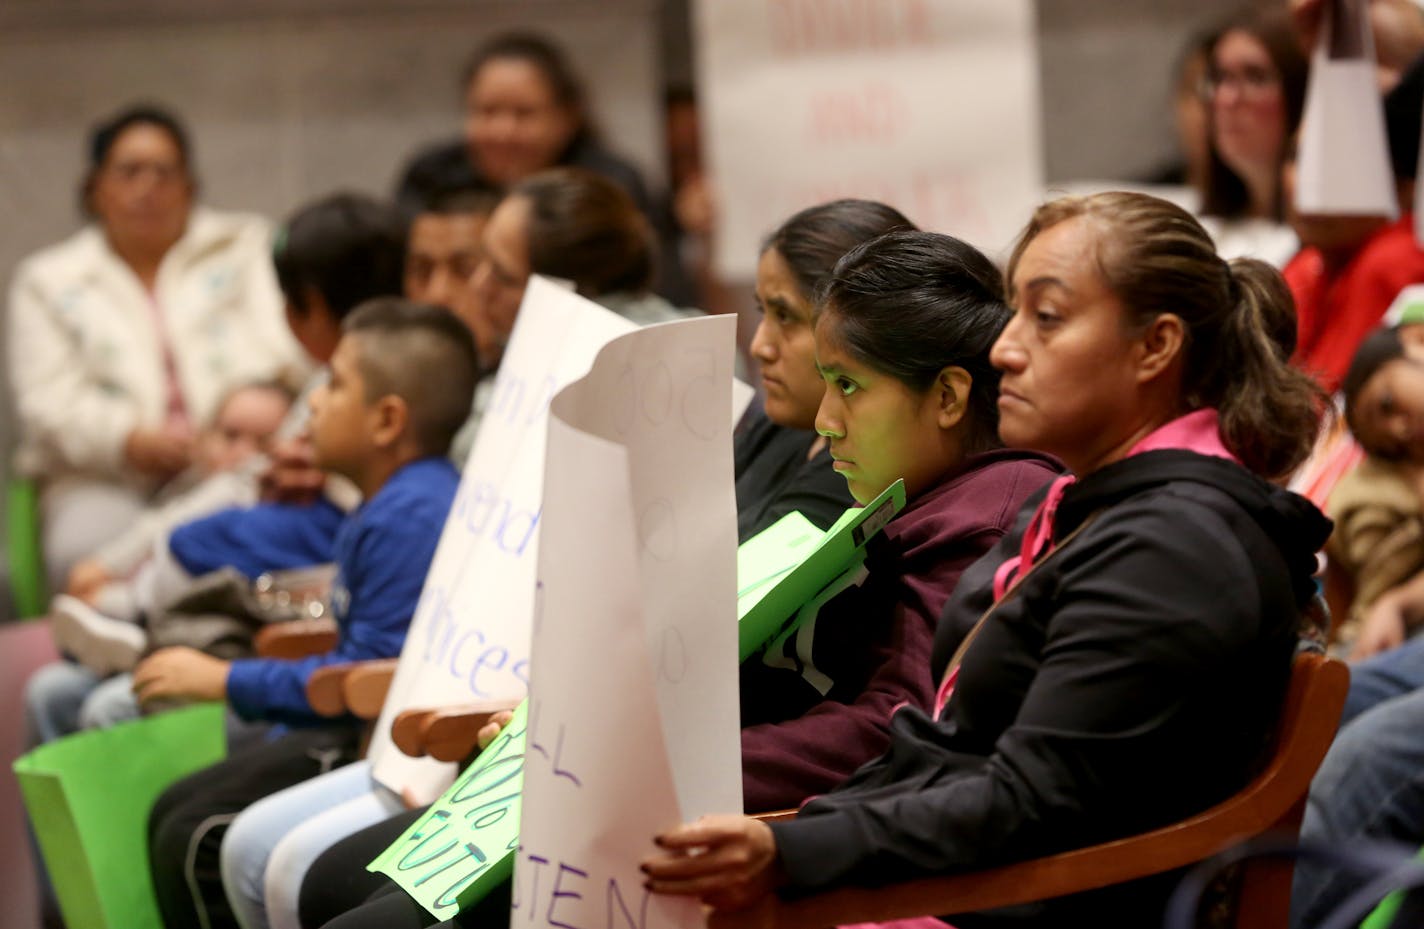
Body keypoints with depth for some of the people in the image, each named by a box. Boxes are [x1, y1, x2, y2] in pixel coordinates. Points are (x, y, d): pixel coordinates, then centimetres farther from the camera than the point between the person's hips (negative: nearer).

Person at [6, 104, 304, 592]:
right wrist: (132, 442, -15)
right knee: (83, 554, -34)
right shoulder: (46, 280, 18)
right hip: (107, 482, 0)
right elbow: (49, 404, 5)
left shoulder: (244, 246, 20)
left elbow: (284, 348, 7)